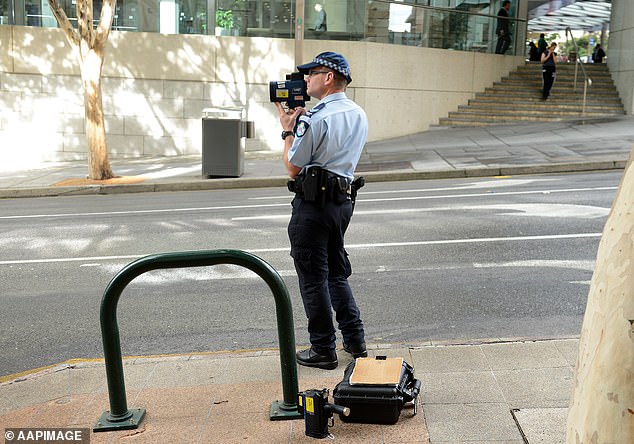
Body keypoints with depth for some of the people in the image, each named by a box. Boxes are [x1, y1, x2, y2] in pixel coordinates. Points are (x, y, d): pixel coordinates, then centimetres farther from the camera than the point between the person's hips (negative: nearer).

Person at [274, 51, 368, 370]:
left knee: (313, 277, 2)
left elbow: (293, 166, -10)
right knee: (337, 272, 20)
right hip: (343, 199, 8)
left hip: (313, 202, -8)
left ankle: (323, 350, 10)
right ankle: (355, 341, 22)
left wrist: (288, 130, 3)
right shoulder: (359, 115, 10)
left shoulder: (316, 119, -17)